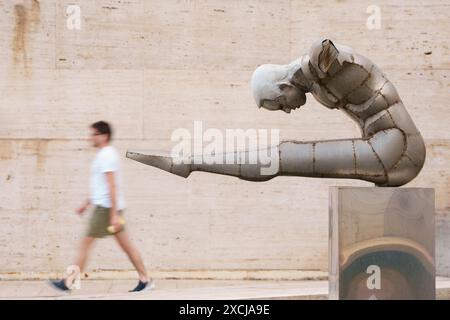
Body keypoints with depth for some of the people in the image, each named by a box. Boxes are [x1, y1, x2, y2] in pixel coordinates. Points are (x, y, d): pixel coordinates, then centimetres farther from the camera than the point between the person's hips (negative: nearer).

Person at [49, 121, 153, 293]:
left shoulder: (106, 156, -14)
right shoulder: (105, 154, 18)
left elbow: (112, 186, -20)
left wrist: (114, 214, -23)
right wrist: (87, 203, 27)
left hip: (106, 207, -10)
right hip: (104, 206, 10)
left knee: (86, 243, -3)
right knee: (126, 244, 9)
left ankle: (69, 282, 4)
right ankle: (145, 280, 11)